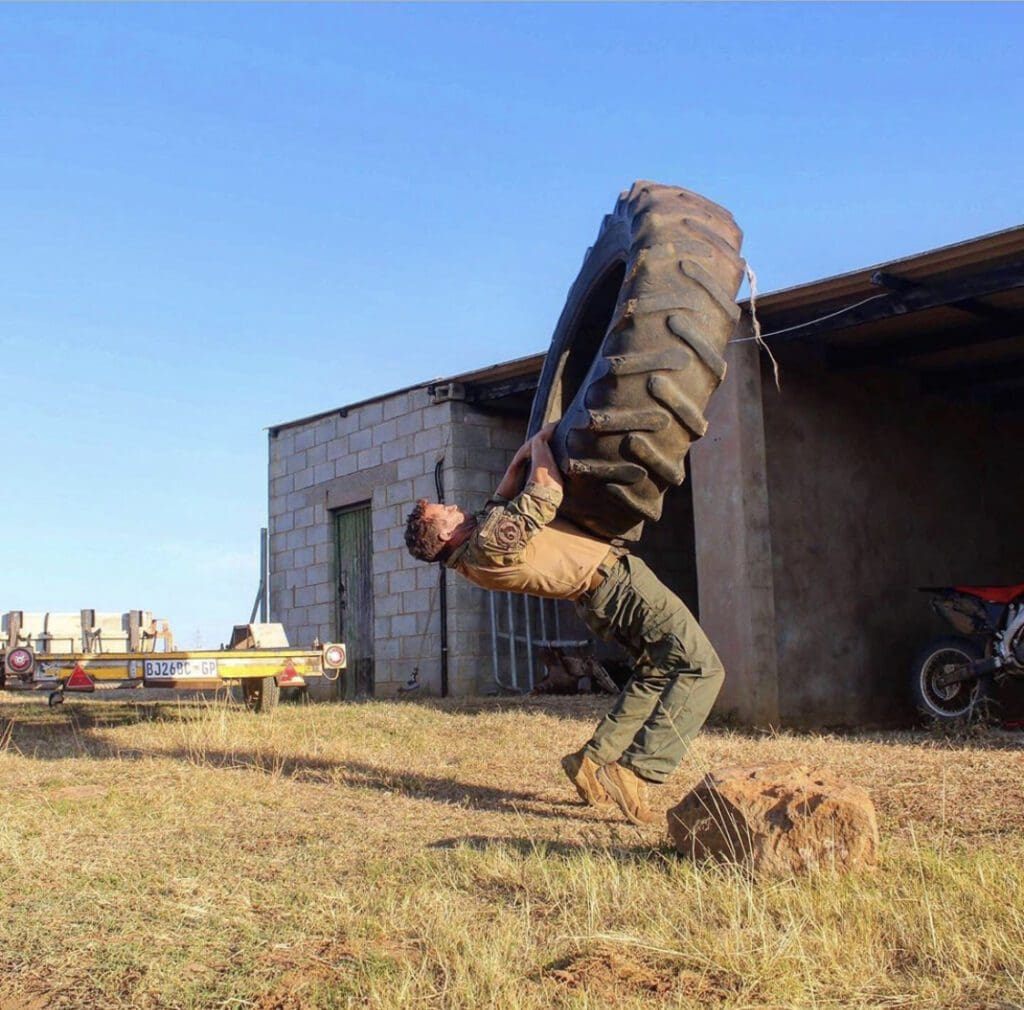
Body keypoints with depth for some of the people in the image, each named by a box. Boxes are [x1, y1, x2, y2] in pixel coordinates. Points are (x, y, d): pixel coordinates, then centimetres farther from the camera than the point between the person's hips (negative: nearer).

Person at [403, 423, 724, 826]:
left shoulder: (471, 557, 3)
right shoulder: (490, 542, -25)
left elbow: (500, 504, 21)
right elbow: (546, 491, -21)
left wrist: (520, 457, 10)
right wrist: (541, 442, -5)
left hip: (597, 596, 9)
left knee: (656, 672, 22)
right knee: (700, 669, -9)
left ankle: (593, 760, 15)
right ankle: (636, 772, -17)